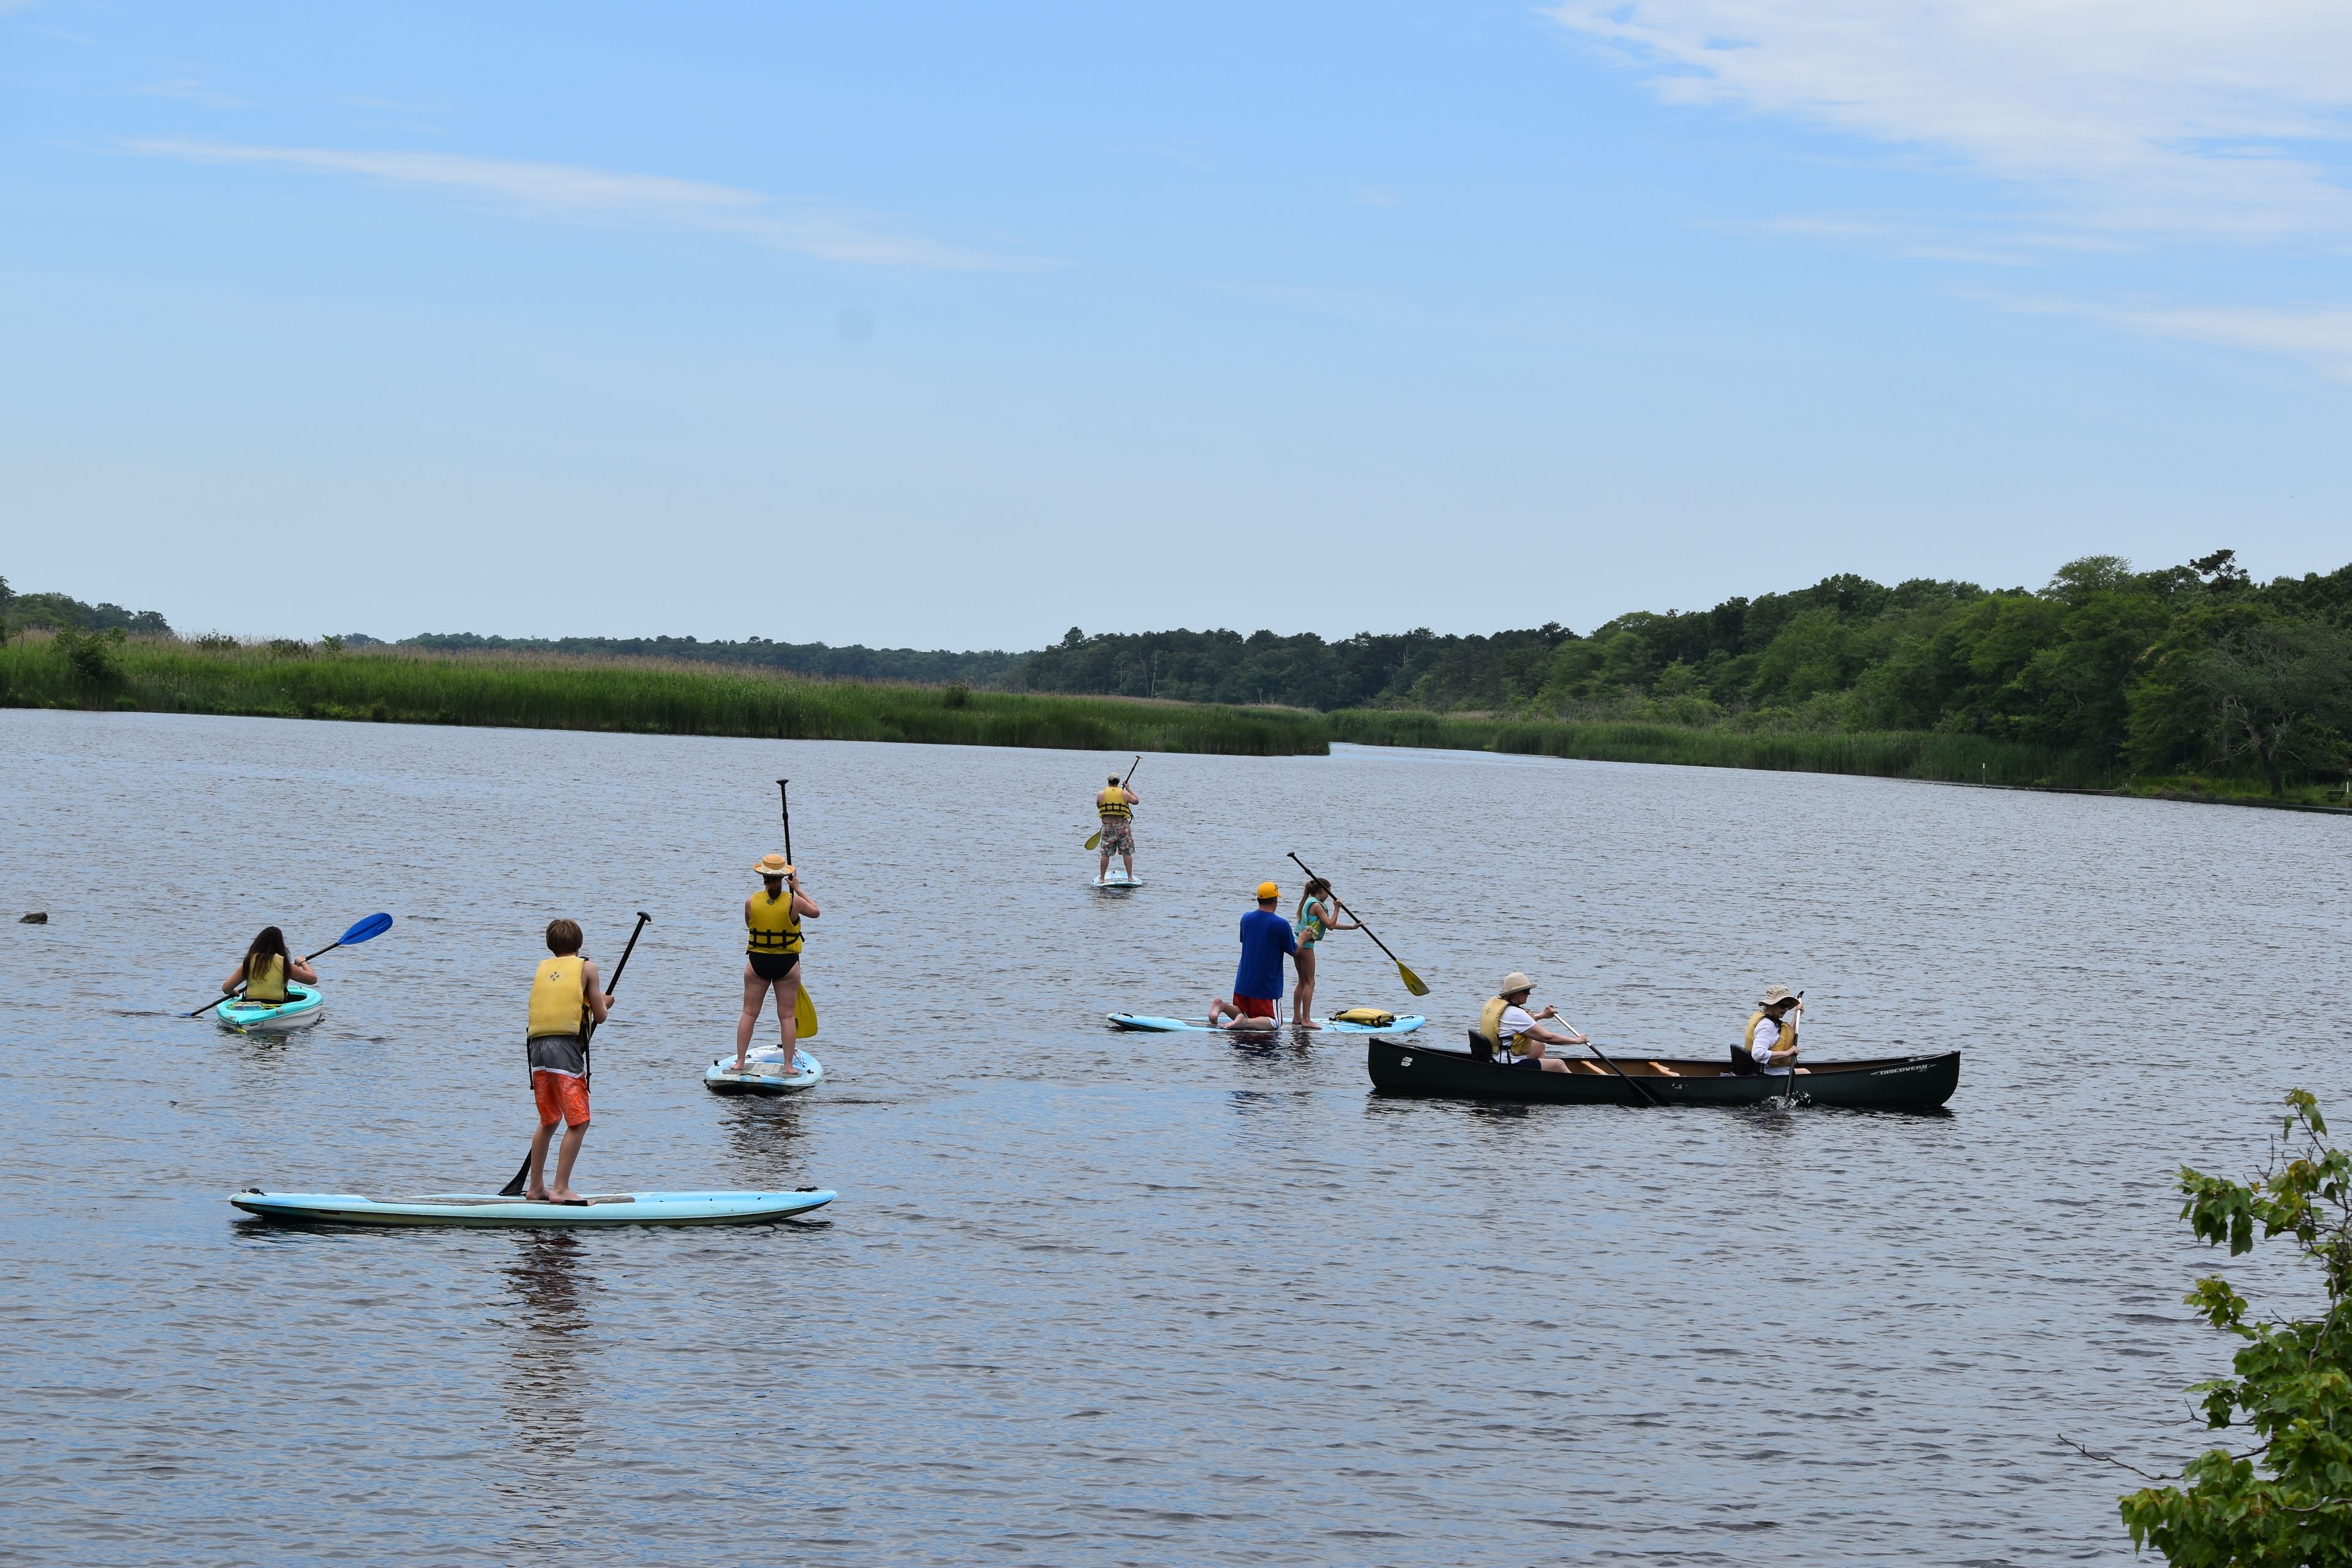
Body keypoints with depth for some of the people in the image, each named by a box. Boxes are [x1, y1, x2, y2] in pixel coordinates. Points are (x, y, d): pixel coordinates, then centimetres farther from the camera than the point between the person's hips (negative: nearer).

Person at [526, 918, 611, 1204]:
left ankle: (536, 1187, 23)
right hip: (566, 1048, -6)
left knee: (548, 1121, 19)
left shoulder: (542, 967, 19)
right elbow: (600, 1017, 8)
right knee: (578, 1123, -3)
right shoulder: (586, 967, 7)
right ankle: (560, 1189, -11)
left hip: (538, 1047, 6)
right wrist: (604, 1003, 29)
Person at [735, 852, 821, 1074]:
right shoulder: (793, 902, -11)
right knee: (787, 1015, 6)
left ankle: (739, 1062, 8)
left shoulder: (751, 902, -8)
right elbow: (815, 912, 8)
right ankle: (789, 1065, 6)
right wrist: (798, 889, 15)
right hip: (787, 963, -1)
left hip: (757, 962, 1)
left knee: (749, 1013, 8)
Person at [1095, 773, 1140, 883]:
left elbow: (1098, 806, 16)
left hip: (1108, 826, 0)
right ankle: (1130, 877, 5)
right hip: (1123, 826, 0)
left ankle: (1102, 878, 7)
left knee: (1105, 854, 4)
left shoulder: (1101, 795, -2)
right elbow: (1136, 801, 12)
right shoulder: (1124, 794, -4)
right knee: (1127, 853, 6)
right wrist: (1129, 789, 20)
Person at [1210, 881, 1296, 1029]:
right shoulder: (1281, 925, -15)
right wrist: (1301, 939, 18)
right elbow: (1294, 951, -4)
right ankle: (1244, 1022, -25)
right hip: (1267, 985, -5)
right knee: (1272, 1022, 3)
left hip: (1243, 982, 5)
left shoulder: (1246, 918, 1)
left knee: (1242, 1014, 21)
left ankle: (1222, 1005, -10)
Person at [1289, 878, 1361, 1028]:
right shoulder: (1317, 905, -11)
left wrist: (1352, 927, 20)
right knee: (1310, 983, -8)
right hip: (1306, 945, -10)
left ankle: (1297, 1017, 18)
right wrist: (1337, 908, -7)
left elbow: (1330, 924, 20)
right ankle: (1306, 1020, -12)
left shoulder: (1308, 903, 19)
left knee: (1303, 981, 16)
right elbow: (1331, 925, -15)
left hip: (1297, 943, 10)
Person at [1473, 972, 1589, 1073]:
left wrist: (1541, 1016, 29)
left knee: (1539, 1046, 27)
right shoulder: (1515, 1013, -23)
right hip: (1510, 1068, -10)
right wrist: (1577, 1040, -7)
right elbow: (1547, 1037, -18)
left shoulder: (1493, 1002, 4)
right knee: (1559, 1065, 0)